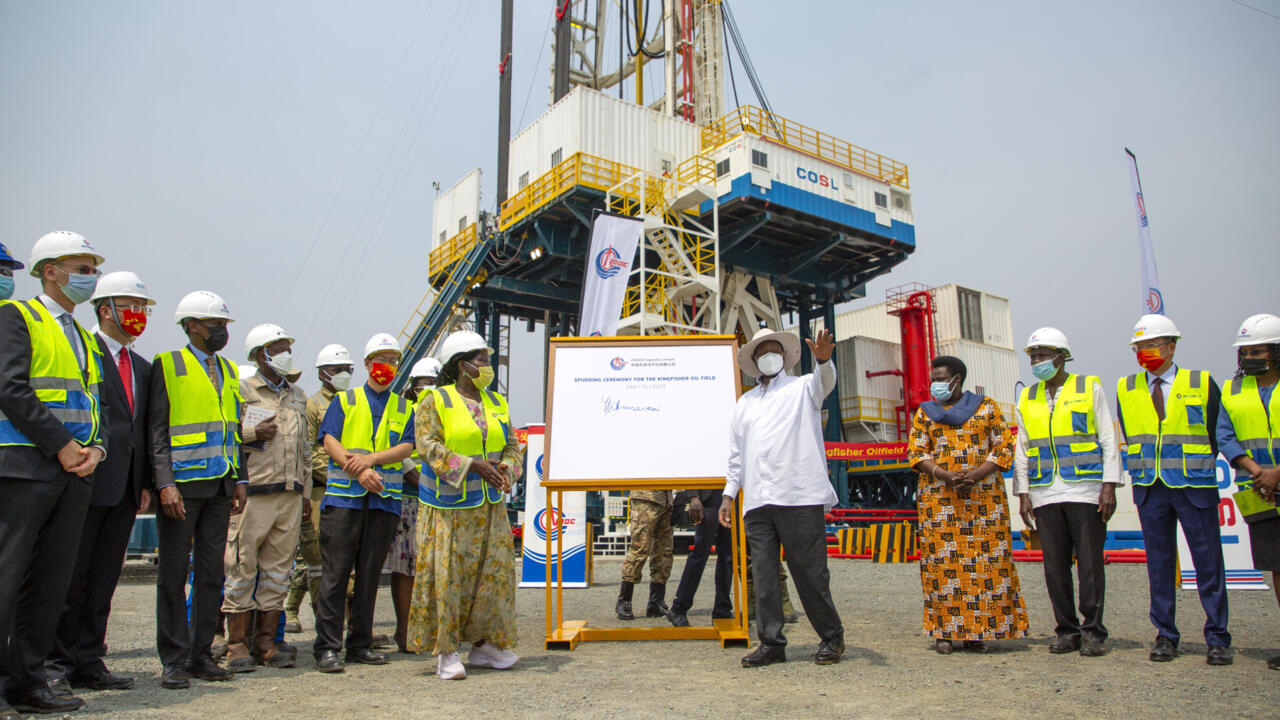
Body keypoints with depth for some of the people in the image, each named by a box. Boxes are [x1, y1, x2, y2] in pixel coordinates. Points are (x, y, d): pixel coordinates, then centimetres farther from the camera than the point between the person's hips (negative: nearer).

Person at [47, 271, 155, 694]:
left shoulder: (142, 366, 19)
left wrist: (146, 483, 13)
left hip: (126, 487, 7)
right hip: (89, 483, -7)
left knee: (104, 578, 10)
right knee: (70, 576, 1)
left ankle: (88, 663, 18)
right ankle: (57, 663, 12)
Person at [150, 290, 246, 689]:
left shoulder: (229, 370, 17)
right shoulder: (167, 365, -1)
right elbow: (156, 430, -6)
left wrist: (240, 480, 11)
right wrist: (165, 483, -15)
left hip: (220, 487, 6)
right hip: (182, 484, -5)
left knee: (211, 573, 8)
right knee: (174, 573, 1)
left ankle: (201, 655, 17)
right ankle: (175, 660, 10)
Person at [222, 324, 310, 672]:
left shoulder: (297, 396, 19)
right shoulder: (242, 391, 2)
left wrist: (305, 492, 19)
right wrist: (253, 432, -15)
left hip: (290, 495, 5)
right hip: (253, 494, -5)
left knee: (278, 568, 7)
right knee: (242, 568, -3)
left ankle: (265, 642, 15)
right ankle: (237, 644, 8)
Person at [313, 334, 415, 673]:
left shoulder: (404, 408, 17)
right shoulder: (345, 400, 11)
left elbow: (406, 447, 4)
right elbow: (330, 441, 0)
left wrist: (371, 459, -12)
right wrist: (359, 471, -14)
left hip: (385, 498, 2)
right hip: (344, 495, -2)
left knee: (370, 574, 6)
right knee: (335, 572, -5)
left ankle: (360, 643, 15)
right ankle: (326, 647, -1)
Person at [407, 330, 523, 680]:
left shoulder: (496, 403, 13)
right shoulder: (435, 401, -4)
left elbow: (513, 446, 13)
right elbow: (428, 447, -14)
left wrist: (506, 468, -10)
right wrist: (472, 465, -23)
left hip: (489, 507, 6)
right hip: (449, 507, -5)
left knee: (492, 572, 7)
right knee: (447, 575, -4)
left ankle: (483, 644, 20)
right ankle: (446, 652, 7)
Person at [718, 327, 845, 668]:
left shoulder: (802, 388, 11)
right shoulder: (745, 402, 23)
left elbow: (825, 383, -14)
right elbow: (736, 453, 23)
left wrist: (823, 360, -36)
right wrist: (729, 493, 15)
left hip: (800, 497, -4)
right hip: (757, 500, 4)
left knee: (809, 570, -1)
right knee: (763, 572, 2)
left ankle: (832, 638, 15)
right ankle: (771, 643, 11)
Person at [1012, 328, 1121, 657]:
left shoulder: (1090, 388, 5)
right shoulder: (1027, 398, 14)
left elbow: (1108, 439, 1)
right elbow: (1021, 450, 14)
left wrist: (1109, 486, -7)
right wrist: (1023, 494, 8)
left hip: (1084, 491, -3)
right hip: (1045, 496, 3)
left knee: (1090, 563, -1)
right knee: (1055, 566, 4)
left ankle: (1093, 632, 9)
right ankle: (1067, 630, 14)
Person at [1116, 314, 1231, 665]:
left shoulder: (1202, 383, 2)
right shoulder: (1126, 389, 9)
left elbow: (1217, 432, 10)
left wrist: (1200, 463, 10)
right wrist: (1143, 466, 10)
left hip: (1195, 486, -2)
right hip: (1150, 488, 2)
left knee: (1208, 561, 1)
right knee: (1159, 563, 6)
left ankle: (1217, 639, 12)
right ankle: (1165, 636, 14)